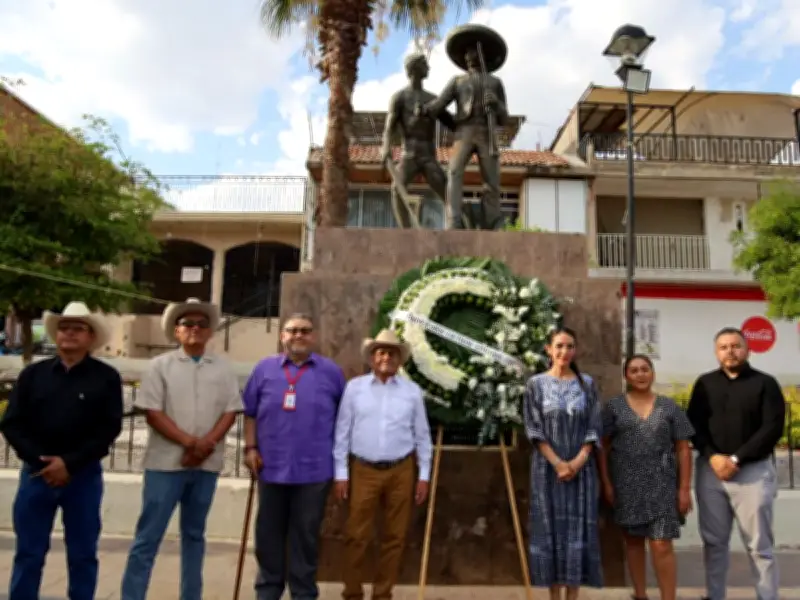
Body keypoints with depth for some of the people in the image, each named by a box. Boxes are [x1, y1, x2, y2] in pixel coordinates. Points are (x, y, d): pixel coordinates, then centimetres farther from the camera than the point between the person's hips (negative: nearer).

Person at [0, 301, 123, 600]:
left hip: (84, 476, -1)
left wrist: (70, 463, -14)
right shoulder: (33, 374, 5)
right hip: (36, 472, 2)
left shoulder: (106, 377, -2)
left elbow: (109, 428, -7)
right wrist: (40, 461, -11)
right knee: (28, 553, 9)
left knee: (83, 554, 8)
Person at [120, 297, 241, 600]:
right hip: (166, 462, -2)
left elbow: (230, 410, 1)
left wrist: (207, 443, -14)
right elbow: (152, 412, -7)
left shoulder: (223, 367, 6)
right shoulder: (161, 365, 0)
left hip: (206, 464, 3)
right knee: (148, 535, 1)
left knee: (194, 533, 14)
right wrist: (189, 442, -15)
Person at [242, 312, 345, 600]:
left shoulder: (331, 371, 1)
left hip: (314, 468, -1)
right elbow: (250, 412, 7)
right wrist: (250, 447, -1)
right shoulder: (265, 368, 4)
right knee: (269, 533, 14)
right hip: (272, 466, 2)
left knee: (306, 534, 9)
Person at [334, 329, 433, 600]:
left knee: (395, 536, 9)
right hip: (363, 471, -1)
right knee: (356, 535, 4)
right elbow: (342, 433, 2)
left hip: (401, 471, 1)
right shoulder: (355, 387, 1)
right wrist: (341, 473, -1)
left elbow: (422, 436, 6)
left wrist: (424, 475, 3)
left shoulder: (412, 391, 4)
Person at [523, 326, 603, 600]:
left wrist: (578, 461, -11)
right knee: (551, 526, 4)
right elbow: (533, 429, -4)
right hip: (547, 467, -1)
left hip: (581, 467, 1)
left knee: (578, 527, 3)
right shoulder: (536, 383, -1)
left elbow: (594, 427, 1)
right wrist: (557, 463, -12)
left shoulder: (587, 383, 4)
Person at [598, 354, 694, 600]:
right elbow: (603, 446, 3)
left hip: (661, 483, -1)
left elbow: (683, 449, 4)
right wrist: (606, 483, -3)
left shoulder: (669, 406, 4)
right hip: (626, 483, 1)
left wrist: (685, 488, -1)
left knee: (661, 545, -5)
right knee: (633, 540, 12)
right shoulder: (614, 406, 2)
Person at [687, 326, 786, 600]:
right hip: (710, 470, 3)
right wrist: (713, 456, -11)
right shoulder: (704, 383, 10)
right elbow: (693, 424, 5)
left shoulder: (765, 383, 2)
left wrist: (737, 459, -14)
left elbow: (773, 428, -7)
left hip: (753, 470, -2)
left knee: (759, 545, 2)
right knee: (714, 541, 8)